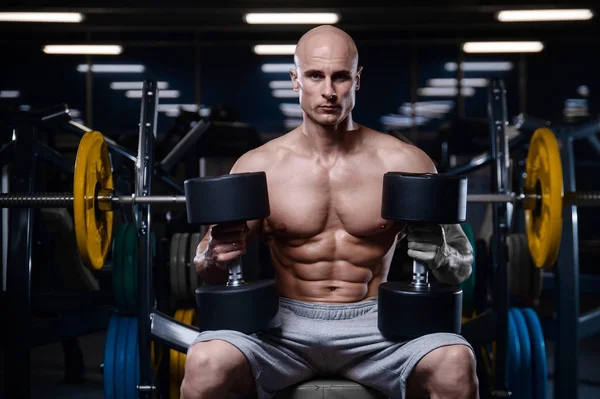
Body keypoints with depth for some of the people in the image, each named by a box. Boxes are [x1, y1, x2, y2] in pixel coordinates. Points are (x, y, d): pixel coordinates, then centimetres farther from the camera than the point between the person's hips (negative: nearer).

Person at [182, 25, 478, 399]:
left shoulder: (405, 163, 1)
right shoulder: (258, 167, 2)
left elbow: (462, 268, 6)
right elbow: (208, 274, 8)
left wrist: (441, 255, -18)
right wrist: (215, 256, -16)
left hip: (375, 325, 0)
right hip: (285, 325, 0)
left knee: (456, 363, -30)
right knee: (204, 364, -30)